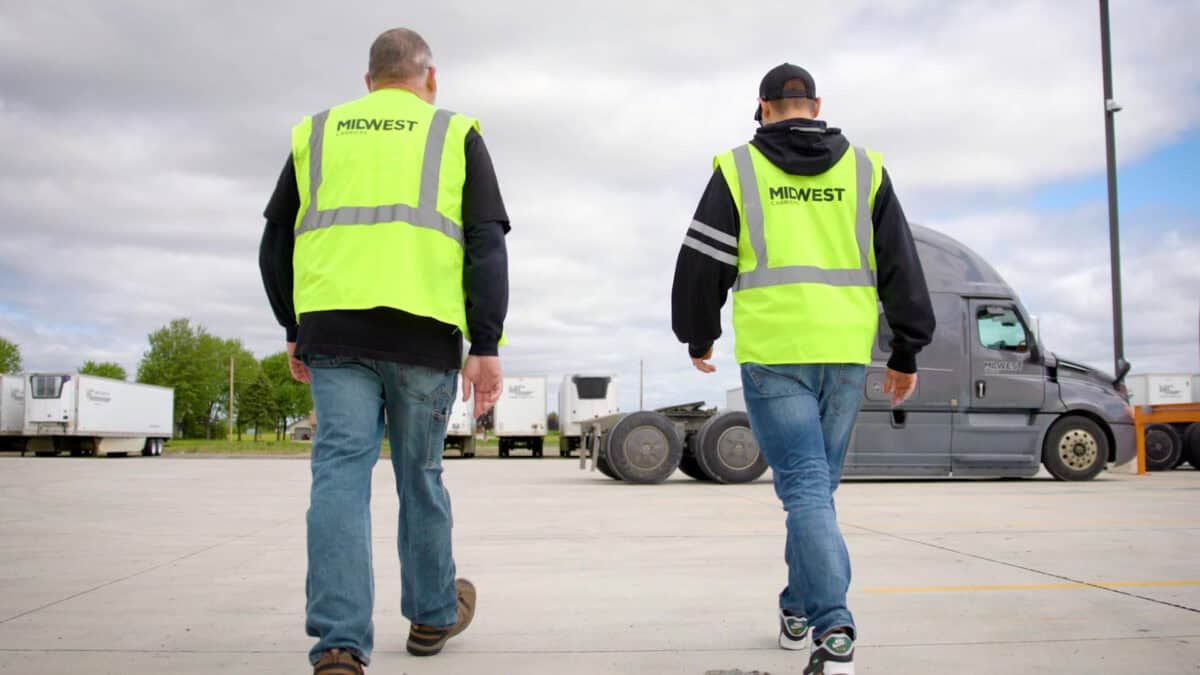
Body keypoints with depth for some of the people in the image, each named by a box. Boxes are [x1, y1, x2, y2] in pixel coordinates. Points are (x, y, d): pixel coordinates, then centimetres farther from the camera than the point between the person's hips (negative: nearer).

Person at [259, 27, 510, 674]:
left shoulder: (316, 133, 18)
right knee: (419, 476, 12)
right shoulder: (456, 135, 11)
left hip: (331, 327, 1)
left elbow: (276, 244, 18)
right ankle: (432, 614, 29)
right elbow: (487, 245, 0)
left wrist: (295, 329, 26)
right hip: (423, 330, -1)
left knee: (340, 473, -1)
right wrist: (487, 345, -3)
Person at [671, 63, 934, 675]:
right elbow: (901, 266, 9)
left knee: (803, 485, -5)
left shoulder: (738, 169, 4)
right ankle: (799, 609, 28)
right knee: (818, 482, 15)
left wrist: (698, 337, 17)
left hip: (771, 353, -3)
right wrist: (907, 351, 14)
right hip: (846, 351, 3)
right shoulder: (864, 170, 11)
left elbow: (702, 262, 3)